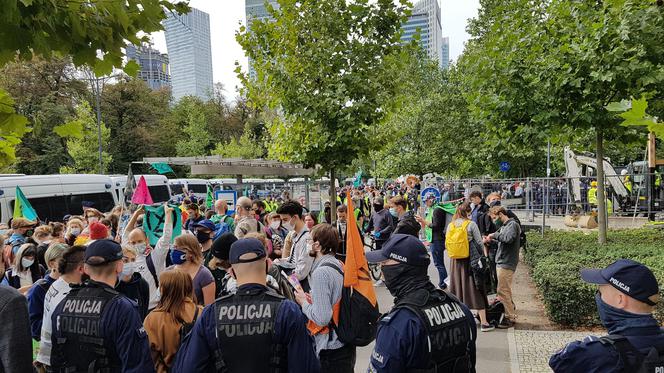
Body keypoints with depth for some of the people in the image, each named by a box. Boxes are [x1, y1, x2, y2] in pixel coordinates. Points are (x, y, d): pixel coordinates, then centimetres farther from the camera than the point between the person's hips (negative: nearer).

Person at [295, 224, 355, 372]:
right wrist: (313, 300, 7)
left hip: (331, 350, -8)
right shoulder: (339, 265, 4)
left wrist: (304, 302, -10)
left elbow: (322, 318, -25)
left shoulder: (321, 272, -22)